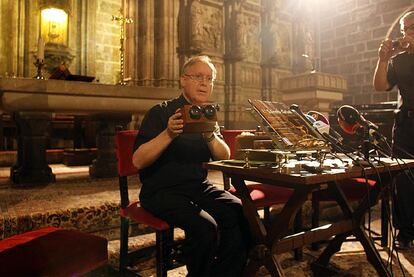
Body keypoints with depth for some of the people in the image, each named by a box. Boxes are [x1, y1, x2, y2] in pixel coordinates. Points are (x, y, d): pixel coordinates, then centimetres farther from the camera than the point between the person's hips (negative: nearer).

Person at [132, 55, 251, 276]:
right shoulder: (160, 113, -4)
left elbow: (224, 158, 3)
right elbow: (138, 161, -13)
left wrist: (210, 135, -16)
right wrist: (169, 134, -26)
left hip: (199, 187, 6)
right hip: (163, 190, -5)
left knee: (243, 215, -16)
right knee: (205, 227, -29)